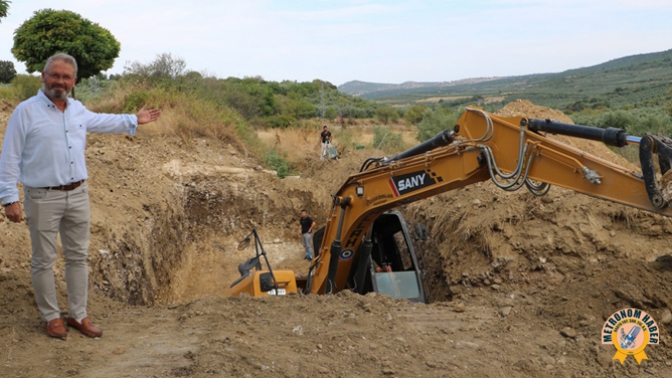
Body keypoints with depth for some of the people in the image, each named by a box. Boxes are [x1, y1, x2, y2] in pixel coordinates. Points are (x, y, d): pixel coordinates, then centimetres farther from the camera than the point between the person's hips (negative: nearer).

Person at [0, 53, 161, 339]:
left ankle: (78, 315, 24)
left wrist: (133, 120, 38)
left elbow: (101, 121, 31)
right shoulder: (26, 111, -9)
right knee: (44, 261, 5)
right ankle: (51, 317, 21)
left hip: (78, 195, 6)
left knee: (78, 257, 12)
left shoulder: (78, 109, 9)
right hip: (43, 198, -5)